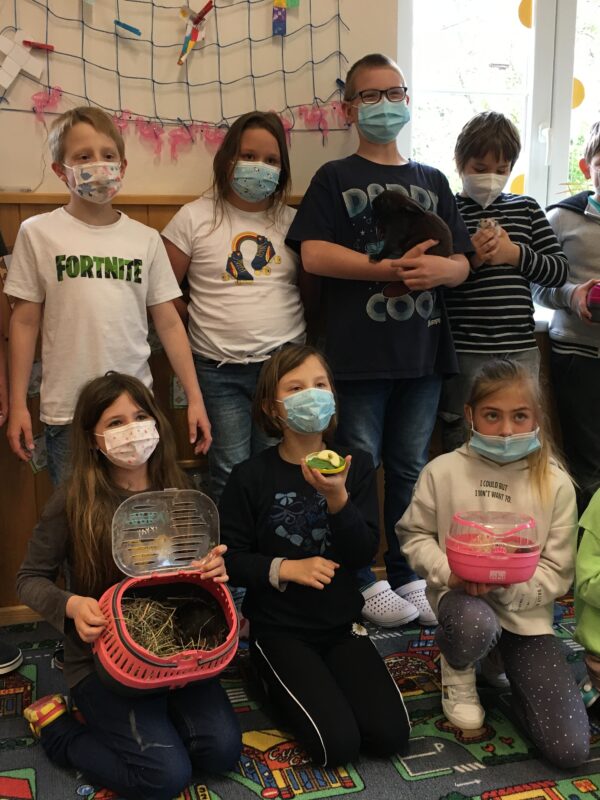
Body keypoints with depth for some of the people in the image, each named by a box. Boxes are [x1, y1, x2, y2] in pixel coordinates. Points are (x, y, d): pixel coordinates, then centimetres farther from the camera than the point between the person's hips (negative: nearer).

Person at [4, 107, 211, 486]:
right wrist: (18, 405, 0)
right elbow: (25, 321, 2)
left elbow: (169, 323, 6)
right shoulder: (38, 233, -2)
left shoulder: (145, 239, 4)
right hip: (67, 412, -2)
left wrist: (195, 398, 1)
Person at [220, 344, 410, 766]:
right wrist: (285, 568, -21)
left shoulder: (356, 465, -2)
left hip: (341, 623, 3)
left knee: (390, 734, -8)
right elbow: (230, 558, -6)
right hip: (278, 628, -3)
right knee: (338, 744, -15)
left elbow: (365, 552, -9)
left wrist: (338, 498, -26)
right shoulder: (250, 476, -11)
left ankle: (318, 678, 17)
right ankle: (278, 680, 13)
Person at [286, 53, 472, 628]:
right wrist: (390, 268, -19)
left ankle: (407, 576, 25)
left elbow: (461, 264, 10)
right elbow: (314, 255, -11)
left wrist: (439, 269, -13)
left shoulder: (432, 182, 15)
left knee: (410, 468, 12)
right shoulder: (335, 178, 3)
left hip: (422, 350, 4)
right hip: (360, 352, -4)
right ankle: (364, 581, 19)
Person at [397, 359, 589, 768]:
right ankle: (458, 671, 0)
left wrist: (508, 584, -22)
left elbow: (557, 572, -4)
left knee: (570, 749, -9)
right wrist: (448, 572, -16)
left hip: (526, 609, 2)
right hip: (460, 594, -1)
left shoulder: (555, 484, -6)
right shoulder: (443, 471, -6)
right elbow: (414, 534, 3)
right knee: (476, 625, -42)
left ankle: (503, 662, 22)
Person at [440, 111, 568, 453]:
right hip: (464, 350, -3)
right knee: (462, 443, 8)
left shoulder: (527, 208, 10)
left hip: (520, 348, 3)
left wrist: (515, 253, -8)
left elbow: (560, 271, 6)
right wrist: (468, 259, -18)